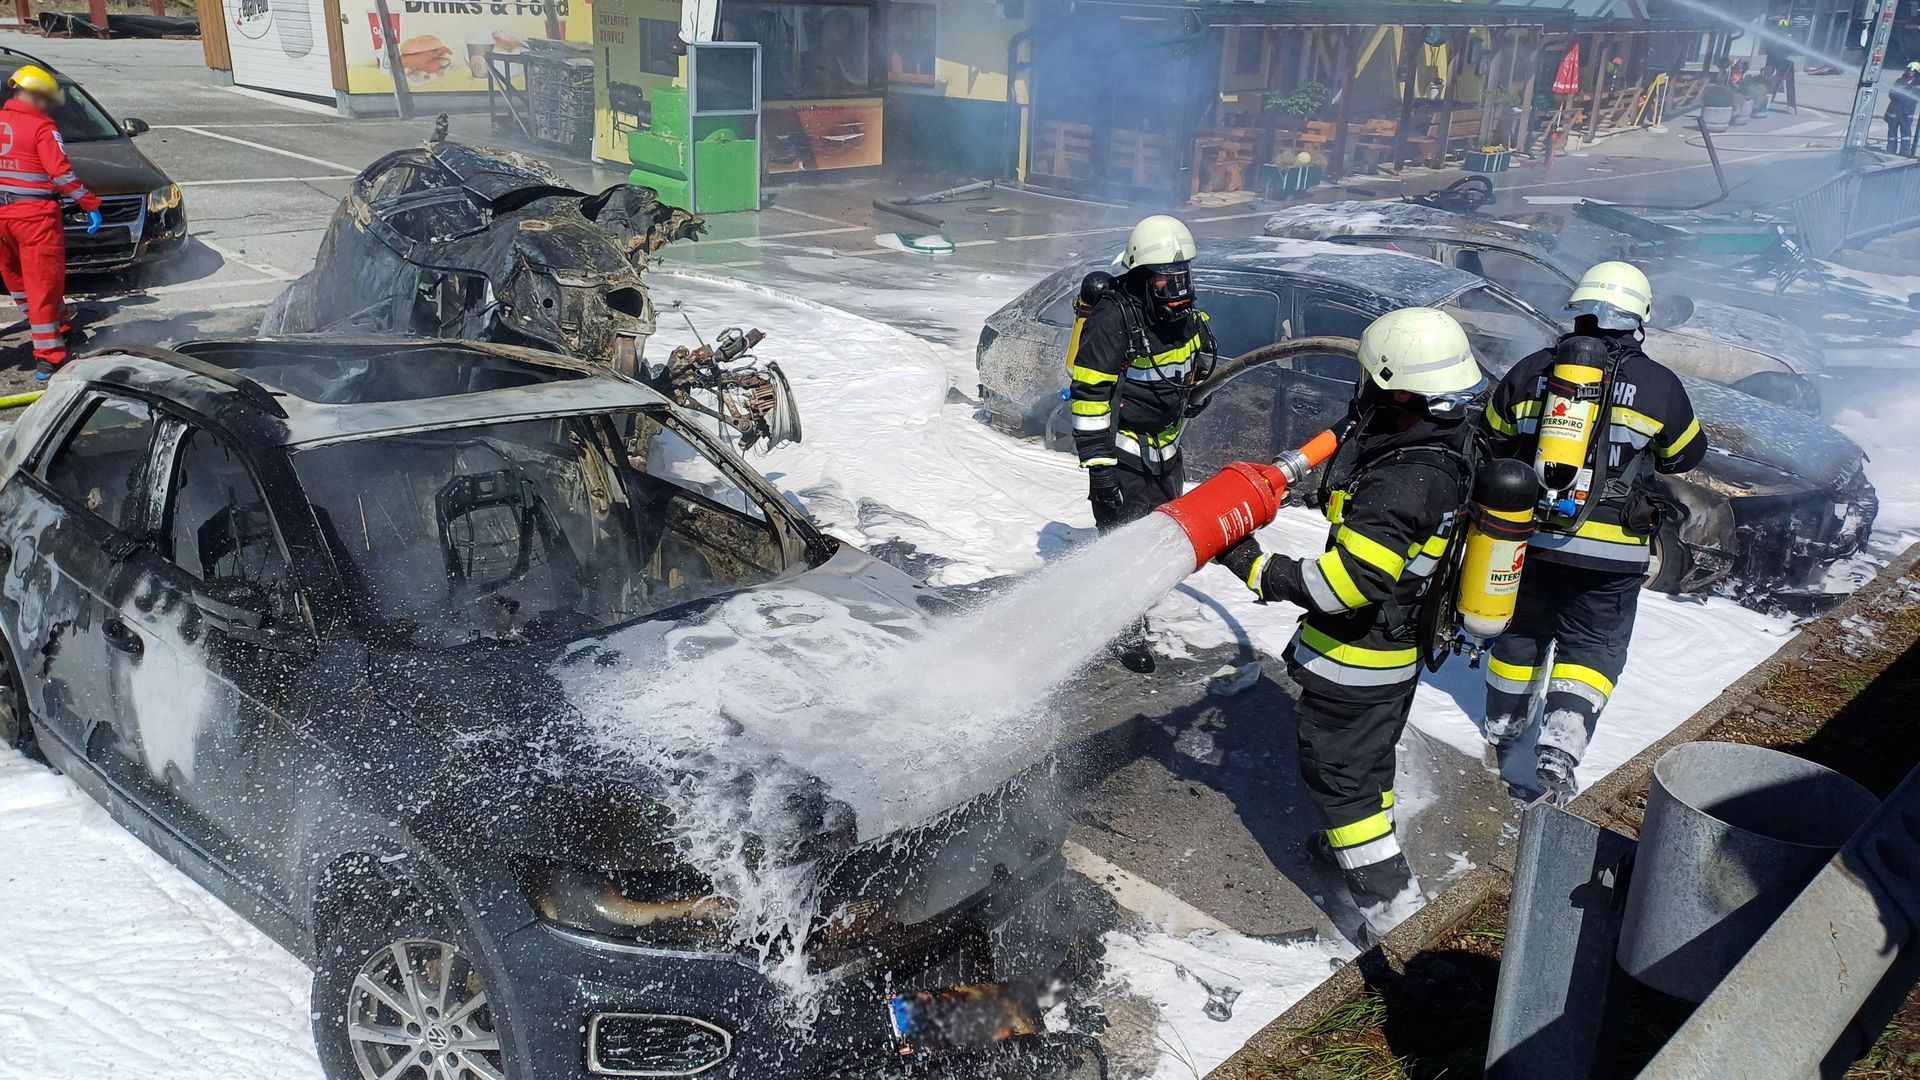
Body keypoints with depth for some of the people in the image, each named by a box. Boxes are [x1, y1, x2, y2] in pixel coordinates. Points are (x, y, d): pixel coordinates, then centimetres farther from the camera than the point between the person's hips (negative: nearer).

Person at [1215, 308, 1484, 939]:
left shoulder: (1402, 484, -35)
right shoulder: (1448, 439, -6)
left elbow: (1347, 583, -32)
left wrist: (1257, 571, -24)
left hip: (1355, 658, -9)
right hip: (1400, 647, 9)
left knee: (1335, 766, 8)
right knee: (1370, 752, 27)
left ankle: (1386, 890, 17)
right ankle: (1364, 842, 48)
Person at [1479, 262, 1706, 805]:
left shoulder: (1530, 372, 0)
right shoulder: (1658, 385, -4)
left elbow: (1492, 439, 11)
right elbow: (1686, 453, 11)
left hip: (1529, 537, 2)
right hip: (1611, 551, -2)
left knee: (1520, 634, 20)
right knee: (1591, 647, 10)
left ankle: (1501, 738, 35)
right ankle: (1558, 751, -6)